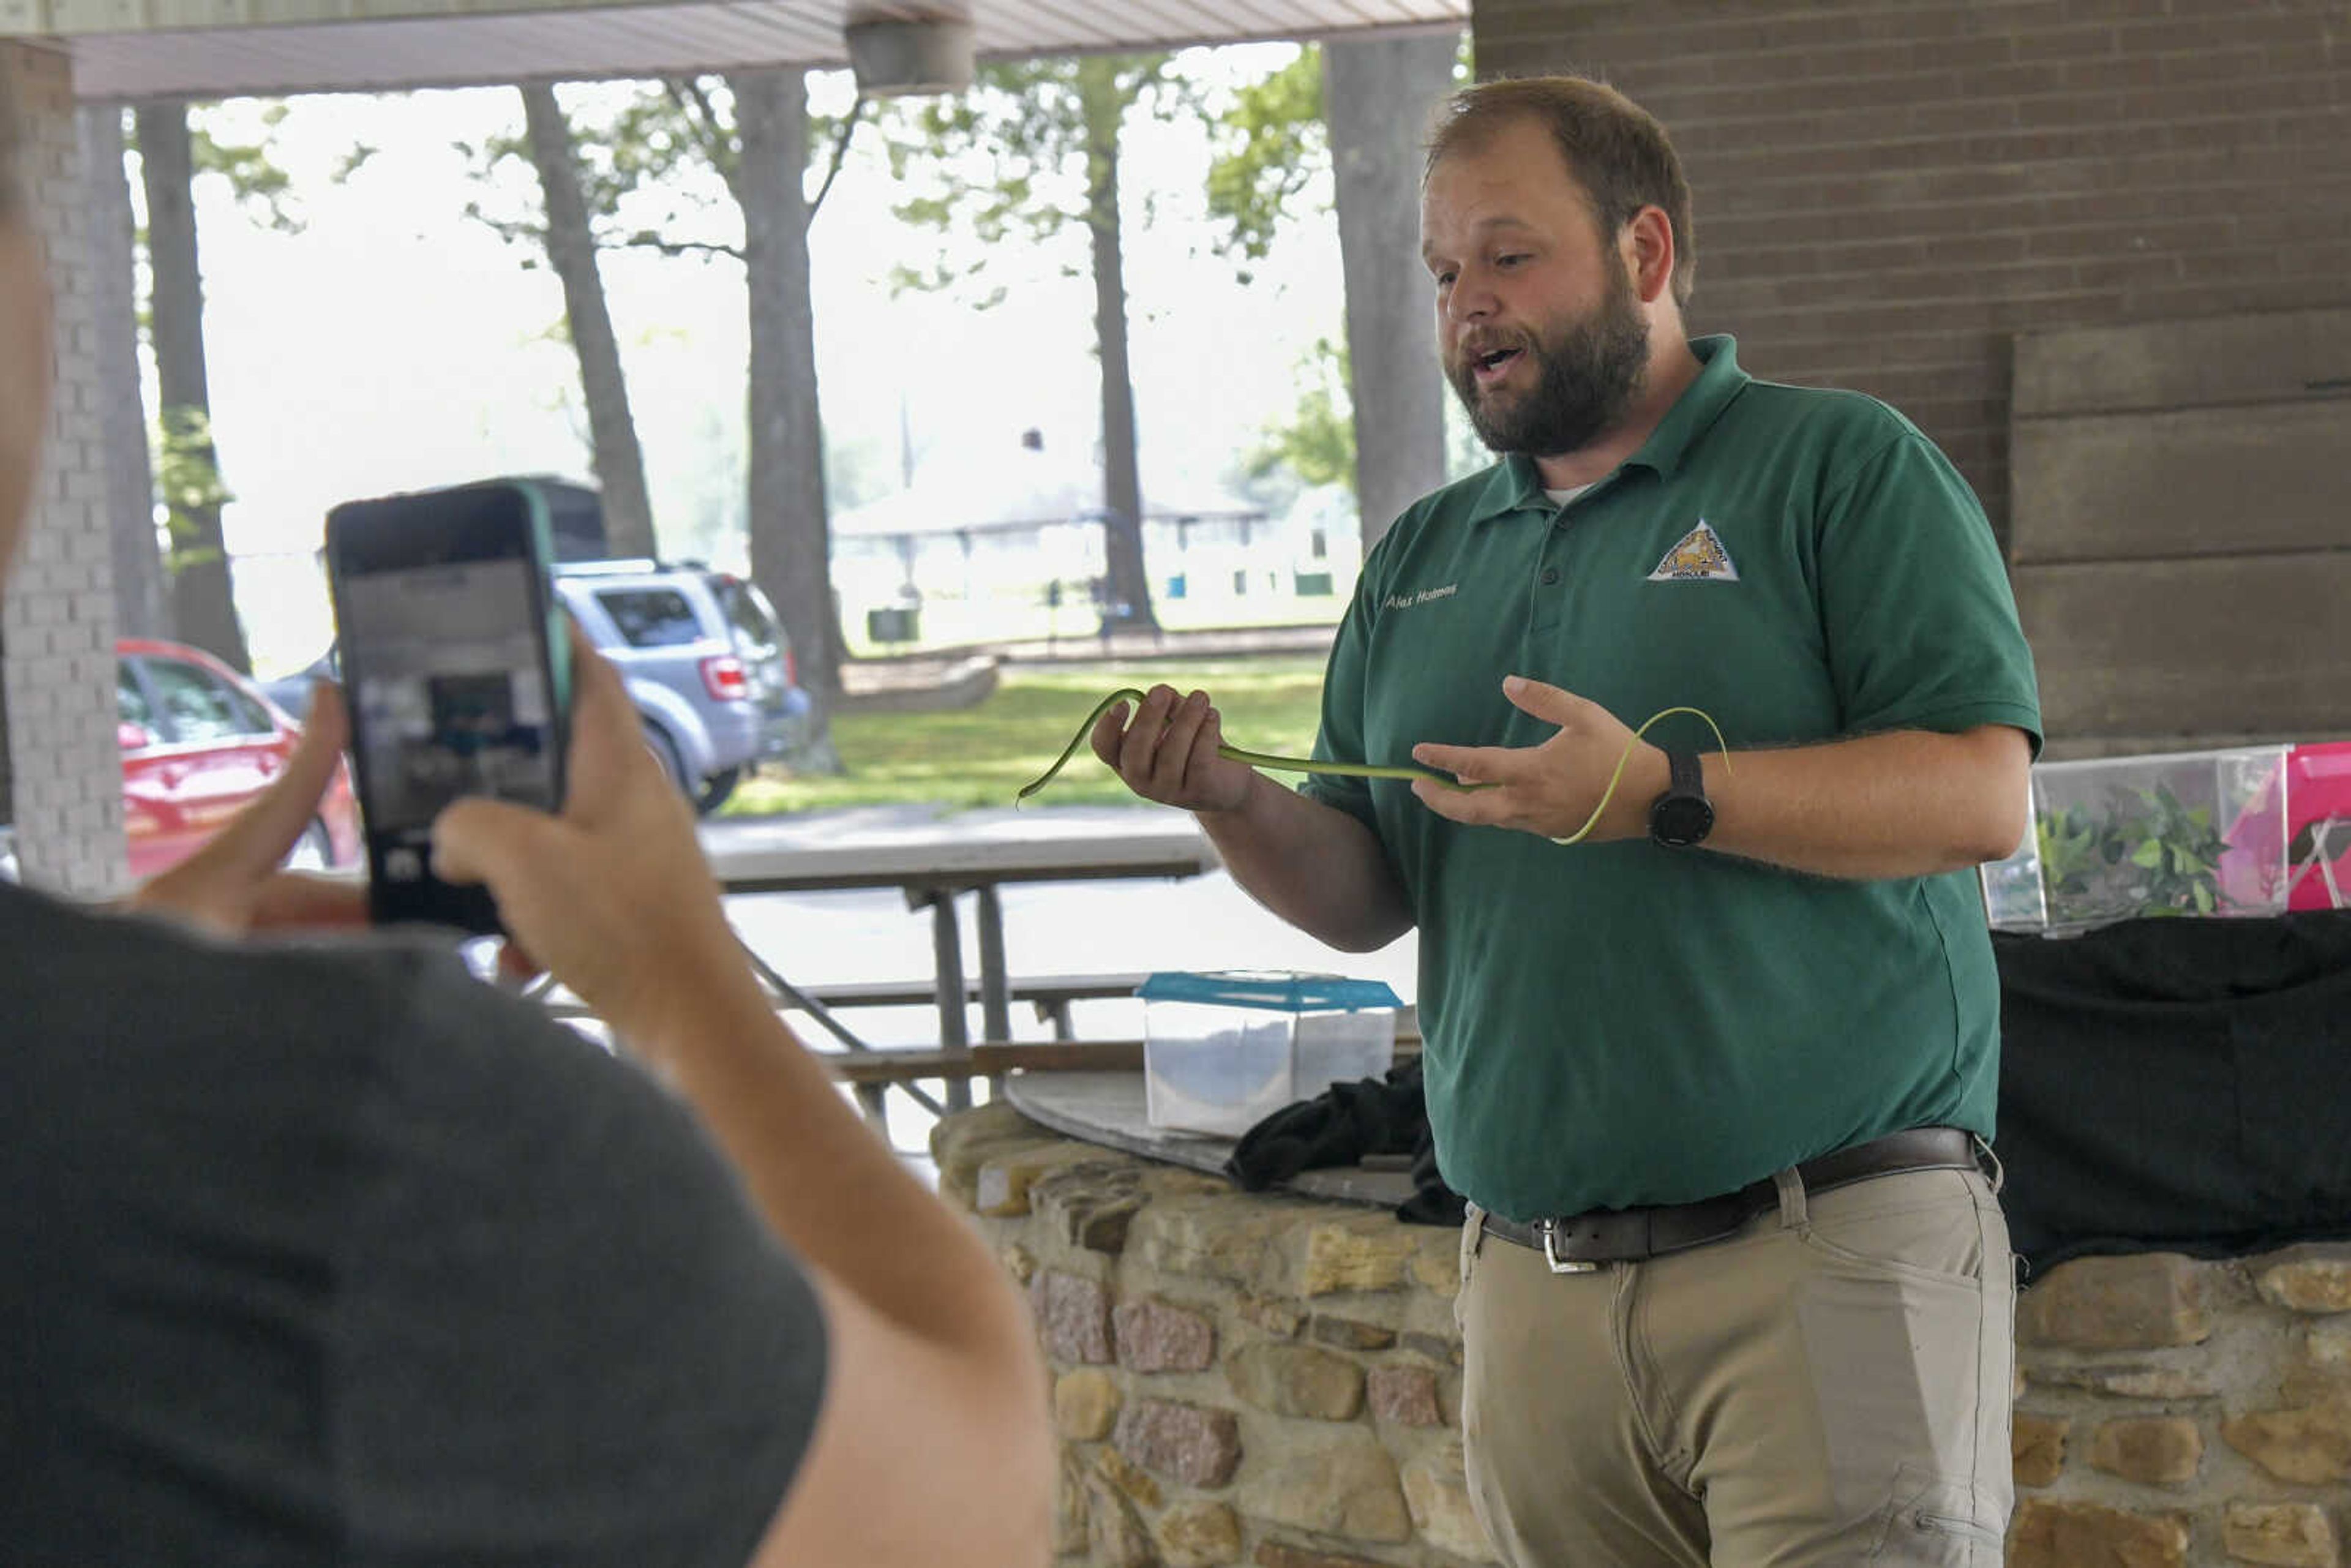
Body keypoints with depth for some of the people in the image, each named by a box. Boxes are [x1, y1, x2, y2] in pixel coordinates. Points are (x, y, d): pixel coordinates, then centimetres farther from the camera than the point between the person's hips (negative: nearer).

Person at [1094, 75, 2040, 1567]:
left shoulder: (1842, 467, 0)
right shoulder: (1423, 556, 18)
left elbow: (1983, 795, -11)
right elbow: (1365, 897, 17)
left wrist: (1663, 799, -21)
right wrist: (1234, 802, -4)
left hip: (1829, 1257, -5)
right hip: (1532, 1279, 5)